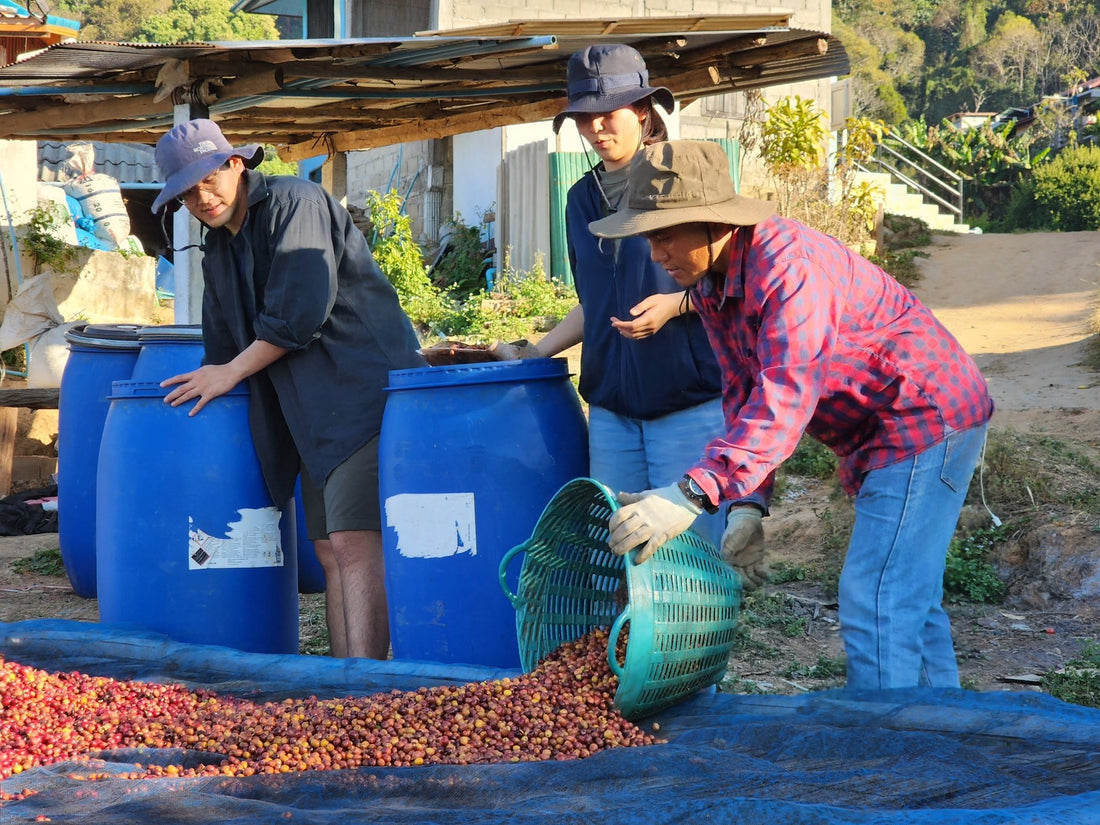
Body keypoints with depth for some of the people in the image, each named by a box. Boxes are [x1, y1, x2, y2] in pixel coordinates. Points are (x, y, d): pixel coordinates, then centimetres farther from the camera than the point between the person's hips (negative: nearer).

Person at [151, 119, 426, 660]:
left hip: (365, 387, -9)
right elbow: (224, 342, 29)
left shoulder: (294, 203, -9)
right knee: (330, 552, 5)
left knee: (353, 542, -17)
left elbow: (301, 312, -16)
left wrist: (230, 373, -8)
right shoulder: (218, 250, 18)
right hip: (315, 411, 9)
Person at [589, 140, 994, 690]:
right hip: (883, 435, 10)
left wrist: (695, 493, -50)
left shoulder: (789, 265, -30)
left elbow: (788, 396, -41)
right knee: (911, 603, 18)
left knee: (876, 607, -16)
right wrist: (749, 500, -7)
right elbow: (743, 392, 6)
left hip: (928, 420, -10)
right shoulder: (708, 281, 1)